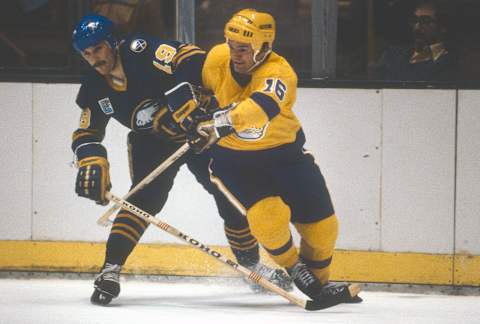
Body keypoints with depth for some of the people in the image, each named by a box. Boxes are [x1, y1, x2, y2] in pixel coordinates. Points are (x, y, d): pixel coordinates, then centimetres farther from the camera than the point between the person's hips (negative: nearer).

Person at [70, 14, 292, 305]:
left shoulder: (141, 51, -28)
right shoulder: (95, 89, -10)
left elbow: (190, 60, -37)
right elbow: (86, 134, -4)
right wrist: (92, 162, -23)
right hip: (151, 142, 3)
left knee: (230, 195, 0)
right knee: (145, 198, -20)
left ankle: (251, 262, 20)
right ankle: (111, 268, -18)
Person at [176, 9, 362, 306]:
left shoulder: (280, 74, -31)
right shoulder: (217, 59, -17)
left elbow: (260, 107, -53)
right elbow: (199, 85, 9)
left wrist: (220, 122, -65)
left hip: (284, 151, -1)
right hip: (233, 157, 1)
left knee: (321, 225, 1)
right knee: (269, 215, -23)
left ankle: (319, 282, 29)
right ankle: (293, 267, 5)